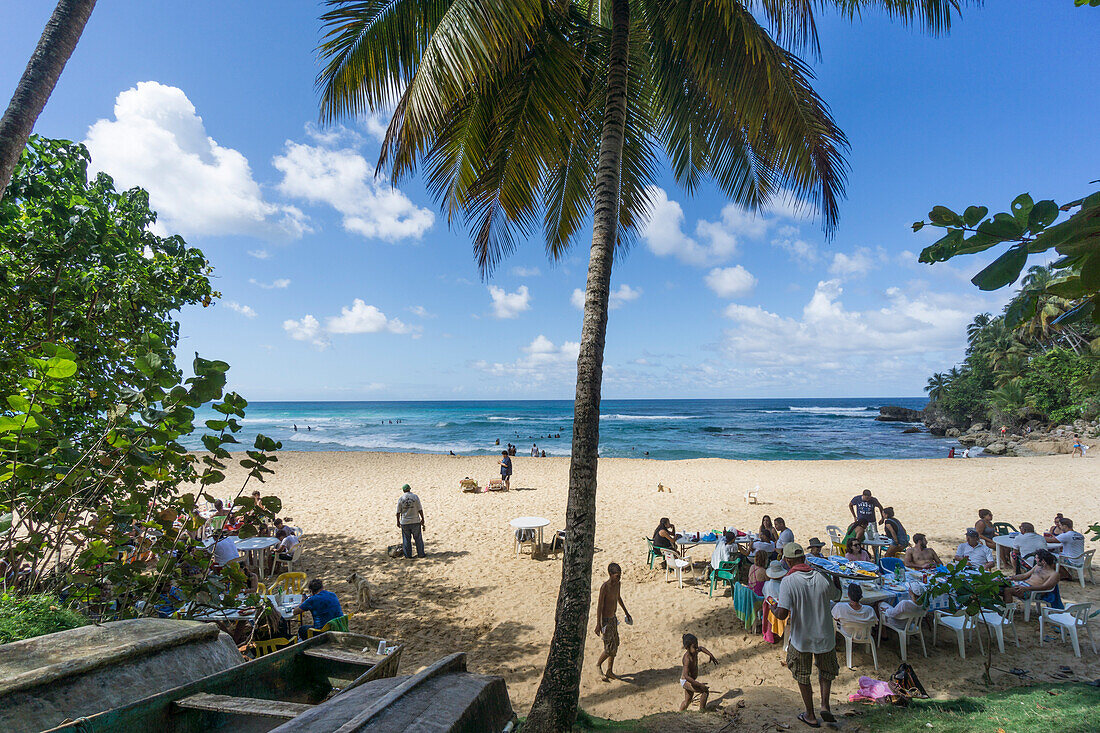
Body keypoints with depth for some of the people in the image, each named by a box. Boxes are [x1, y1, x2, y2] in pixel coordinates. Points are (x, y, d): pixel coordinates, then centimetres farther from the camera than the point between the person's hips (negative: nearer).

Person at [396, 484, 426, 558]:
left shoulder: (400, 499, -3)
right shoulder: (415, 497, -6)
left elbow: (398, 512, 0)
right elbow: (420, 509, -5)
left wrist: (398, 521, 12)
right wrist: (422, 519, 4)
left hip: (404, 522, 1)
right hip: (415, 521, -1)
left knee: (406, 539, 11)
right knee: (418, 538, 9)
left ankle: (408, 555, 15)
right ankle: (420, 554, 13)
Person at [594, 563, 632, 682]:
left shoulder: (618, 583, -1)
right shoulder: (605, 587, -25)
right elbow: (599, 606, -21)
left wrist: (626, 612, 26)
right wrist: (598, 625, -20)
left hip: (613, 618, 8)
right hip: (605, 620, -8)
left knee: (615, 645, 14)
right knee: (610, 648, -4)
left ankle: (610, 671, 29)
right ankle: (598, 664, 22)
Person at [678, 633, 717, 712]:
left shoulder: (695, 651, -6)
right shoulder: (687, 659, -32)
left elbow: (701, 648, 19)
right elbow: (686, 676, -36)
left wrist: (711, 656, 15)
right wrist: (699, 685, -36)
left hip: (689, 680, 9)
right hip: (686, 681, -9)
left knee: (687, 701, 20)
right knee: (705, 691, -14)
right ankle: (702, 710, -1)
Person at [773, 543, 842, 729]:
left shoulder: (788, 582, -22)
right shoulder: (823, 578, -12)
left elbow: (782, 614, -26)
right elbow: (837, 596, 9)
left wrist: (773, 609, -4)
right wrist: (836, 575, 23)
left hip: (800, 638, -2)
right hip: (824, 636, 3)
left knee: (802, 676, 18)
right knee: (826, 670, 29)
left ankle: (810, 716, 29)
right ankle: (825, 704, 14)